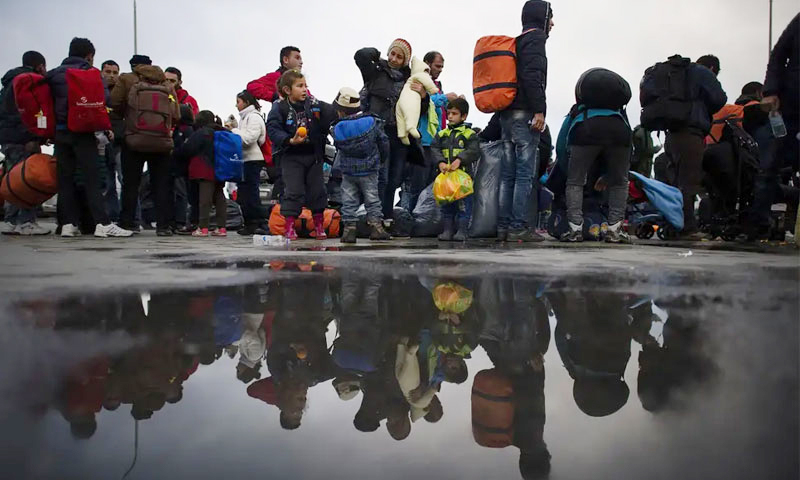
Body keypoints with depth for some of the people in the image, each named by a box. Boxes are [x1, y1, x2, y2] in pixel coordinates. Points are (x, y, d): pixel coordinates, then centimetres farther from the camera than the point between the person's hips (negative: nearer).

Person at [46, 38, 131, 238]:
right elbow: (104, 98, -9)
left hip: (60, 131, 4)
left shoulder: (54, 74, 15)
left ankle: (68, 223, 5)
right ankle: (103, 223, -12)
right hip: (82, 131, -4)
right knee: (92, 177, -6)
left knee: (65, 178, 7)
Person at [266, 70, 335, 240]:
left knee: (317, 189, 8)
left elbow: (327, 125, 6)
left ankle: (319, 225, 21)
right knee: (294, 191, -6)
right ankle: (290, 227, 4)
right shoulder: (279, 107, -8)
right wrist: (290, 141, -26)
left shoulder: (314, 104, 2)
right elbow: (273, 130, -15)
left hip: (314, 154, 4)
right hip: (291, 156, -4)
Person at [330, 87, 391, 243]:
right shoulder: (372, 122, -6)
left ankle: (349, 228, 7)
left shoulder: (337, 129, -8)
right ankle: (376, 226, 8)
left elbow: (338, 148, 3)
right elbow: (383, 142, 0)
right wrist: (382, 160, 16)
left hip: (347, 172, 0)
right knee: (372, 198, 10)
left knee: (348, 201, 9)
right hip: (369, 171, 0)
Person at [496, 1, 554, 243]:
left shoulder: (517, 42, 26)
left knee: (508, 173, 6)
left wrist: (505, 112, 18)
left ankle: (504, 226, 5)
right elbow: (532, 76, -16)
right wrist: (539, 110, -19)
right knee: (525, 172, -9)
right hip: (524, 114, -9)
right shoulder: (535, 37, -1)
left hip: (507, 114, 9)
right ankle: (519, 227, -11)